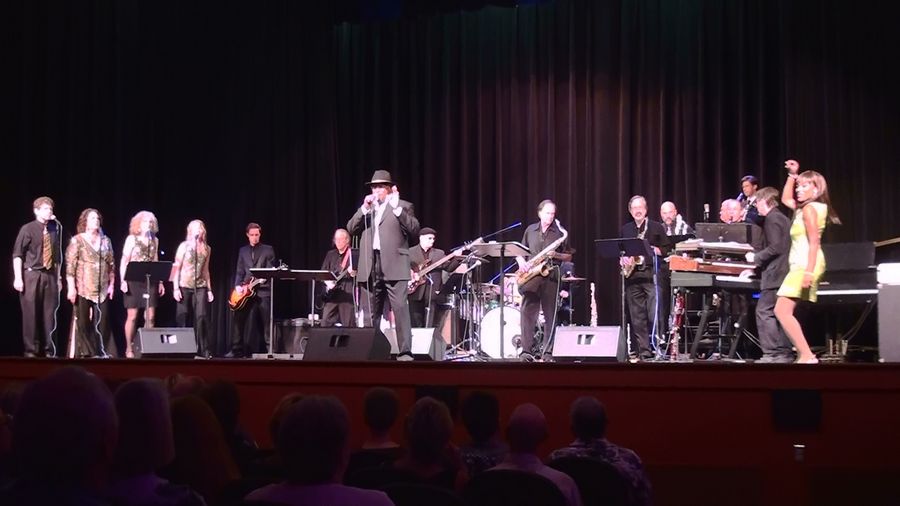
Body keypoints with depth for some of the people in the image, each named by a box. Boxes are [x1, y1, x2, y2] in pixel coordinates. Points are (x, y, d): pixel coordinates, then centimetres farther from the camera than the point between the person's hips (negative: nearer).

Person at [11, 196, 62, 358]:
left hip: (50, 275, 4)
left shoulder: (55, 228, 7)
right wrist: (18, 278, -13)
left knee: (49, 314, 6)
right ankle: (31, 350, 7)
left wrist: (58, 277, 10)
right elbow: (17, 254, -6)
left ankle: (49, 351, 12)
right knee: (31, 314, -1)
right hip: (31, 274, -4)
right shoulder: (27, 229, -5)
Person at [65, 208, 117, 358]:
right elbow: (70, 265, -6)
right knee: (83, 322, -1)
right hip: (83, 288, -3)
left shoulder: (105, 241, 12)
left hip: (102, 289, 3)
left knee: (102, 322, 0)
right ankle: (85, 353, 3)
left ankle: (103, 352, 6)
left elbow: (111, 264, 14)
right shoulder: (77, 240, -1)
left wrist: (112, 284, 6)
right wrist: (71, 287, -12)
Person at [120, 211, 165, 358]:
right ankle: (129, 348, 4)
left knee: (150, 316, -1)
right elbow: (124, 262, -4)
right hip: (134, 281, -4)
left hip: (150, 281, 4)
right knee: (132, 316, -3)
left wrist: (160, 281, 11)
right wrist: (123, 281, -13)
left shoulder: (154, 240, 13)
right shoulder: (131, 239, 0)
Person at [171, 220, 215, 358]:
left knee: (201, 317, -7)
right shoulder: (184, 246, 0)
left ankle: (204, 349, -4)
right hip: (184, 286, -2)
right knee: (183, 318, 0)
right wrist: (175, 288, -9)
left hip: (200, 286, 2)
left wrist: (209, 289, 11)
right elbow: (176, 267, -1)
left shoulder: (207, 248, 11)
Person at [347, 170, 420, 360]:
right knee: (369, 312, 7)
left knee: (400, 308, -12)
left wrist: (397, 208, -13)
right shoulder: (365, 209, 21)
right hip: (370, 267, 5)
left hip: (393, 265, -5)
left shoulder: (403, 206, 8)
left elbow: (414, 229, -6)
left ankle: (404, 351, -13)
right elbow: (351, 229, 8)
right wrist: (364, 208, -3)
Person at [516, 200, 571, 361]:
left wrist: (556, 255, -12)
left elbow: (569, 257, 7)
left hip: (550, 276, -1)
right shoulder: (530, 230, 13)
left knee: (550, 315, 0)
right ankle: (527, 350, -11)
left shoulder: (560, 232, 6)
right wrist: (521, 262, -2)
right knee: (528, 312, -8)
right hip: (531, 276, 2)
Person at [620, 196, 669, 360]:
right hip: (632, 277, 4)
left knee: (655, 315, -11)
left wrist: (653, 249, -12)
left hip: (651, 275, -4)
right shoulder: (625, 229, 17)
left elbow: (666, 250, 3)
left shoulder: (657, 227, 5)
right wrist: (623, 260, 1)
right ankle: (643, 351, 6)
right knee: (637, 317, 3)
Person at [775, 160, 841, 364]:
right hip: (800, 265, 10)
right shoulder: (805, 208, 17)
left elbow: (814, 242, -18)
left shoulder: (809, 209, -10)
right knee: (784, 312, 9)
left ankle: (807, 356, -22)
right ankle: (804, 355, 6)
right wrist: (792, 175, 26)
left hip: (804, 264, -10)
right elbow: (786, 199, 35)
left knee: (782, 311, -16)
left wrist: (809, 272, -26)